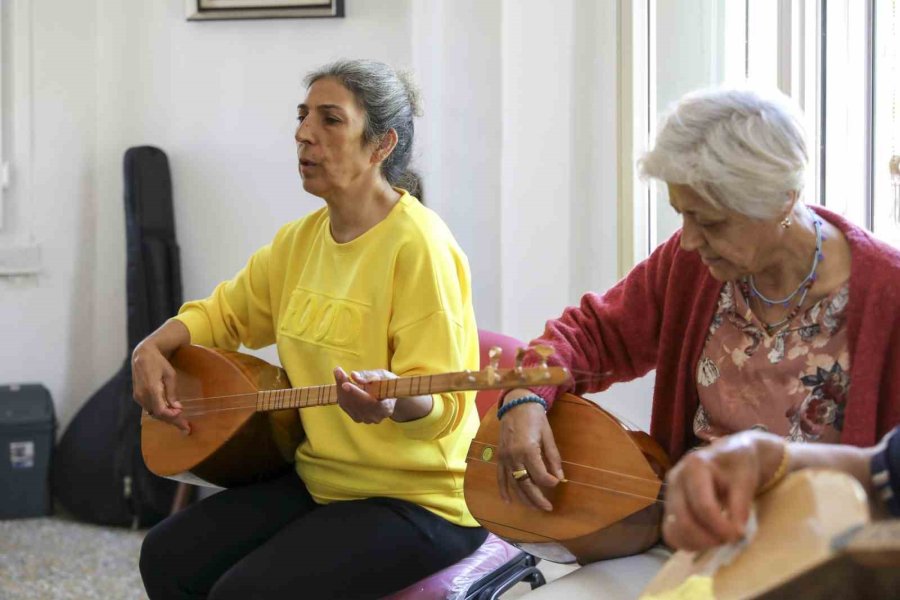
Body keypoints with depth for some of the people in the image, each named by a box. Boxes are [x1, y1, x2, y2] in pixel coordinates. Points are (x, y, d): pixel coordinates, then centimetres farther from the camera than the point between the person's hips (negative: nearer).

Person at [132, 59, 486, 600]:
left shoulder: (418, 246, -17)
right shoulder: (301, 240, 7)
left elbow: (439, 406, -19)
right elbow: (223, 312, 22)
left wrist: (394, 399, -41)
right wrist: (154, 348, 2)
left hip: (417, 498, -8)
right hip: (318, 480, 8)